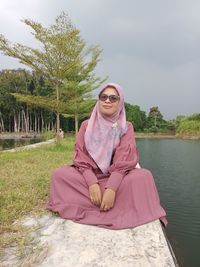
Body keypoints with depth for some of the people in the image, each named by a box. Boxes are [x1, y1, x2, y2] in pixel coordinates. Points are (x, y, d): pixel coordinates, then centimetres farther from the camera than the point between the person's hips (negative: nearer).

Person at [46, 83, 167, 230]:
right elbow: (81, 158, -7)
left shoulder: (126, 127, -1)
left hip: (115, 178, -1)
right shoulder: (86, 125, 2)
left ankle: (89, 210, -23)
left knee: (144, 176, -28)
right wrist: (92, 183, -24)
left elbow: (124, 161, -13)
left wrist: (111, 188, -29)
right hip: (89, 176, 1)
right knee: (60, 174, -25)